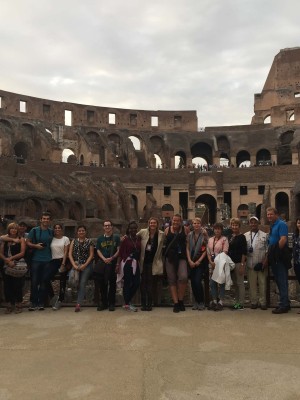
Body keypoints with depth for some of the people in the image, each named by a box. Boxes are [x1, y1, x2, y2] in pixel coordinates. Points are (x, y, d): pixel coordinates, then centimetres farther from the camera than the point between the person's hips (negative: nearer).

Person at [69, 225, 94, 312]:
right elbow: (70, 254, 6)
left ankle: (78, 304, -20)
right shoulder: (74, 241, 13)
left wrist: (84, 265, -10)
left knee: (83, 283, -18)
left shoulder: (89, 242, 7)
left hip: (86, 265, -2)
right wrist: (74, 265, -8)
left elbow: (91, 255, 1)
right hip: (76, 264, 2)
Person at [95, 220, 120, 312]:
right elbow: (98, 250, 8)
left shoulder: (116, 237, 5)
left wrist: (111, 258, -15)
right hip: (102, 262, 2)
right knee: (102, 283, 4)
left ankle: (111, 303, 10)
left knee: (112, 283, 2)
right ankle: (103, 302, 15)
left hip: (113, 262, -2)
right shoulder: (100, 238, 13)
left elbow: (119, 250, -1)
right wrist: (104, 259, -9)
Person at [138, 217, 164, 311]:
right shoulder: (143, 232, -2)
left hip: (153, 262, 0)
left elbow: (162, 247, 7)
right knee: (143, 282, 4)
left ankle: (149, 304, 10)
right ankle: (143, 304, 12)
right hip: (143, 260, 1)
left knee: (150, 282, 2)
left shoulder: (161, 234, -2)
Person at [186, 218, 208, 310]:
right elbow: (187, 248, 7)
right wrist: (189, 261, -4)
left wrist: (199, 261, -9)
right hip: (191, 262, 4)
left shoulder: (204, 234, -3)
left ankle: (201, 302, 4)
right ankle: (196, 301, 17)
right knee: (193, 282, 3)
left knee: (197, 281, -12)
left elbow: (206, 249, -5)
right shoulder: (189, 235, 7)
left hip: (201, 261, -3)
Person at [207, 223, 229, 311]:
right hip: (212, 264, 5)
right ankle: (214, 301, 16)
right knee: (212, 283, 6)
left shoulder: (224, 239, -3)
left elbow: (225, 252, -11)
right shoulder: (210, 240, 13)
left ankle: (221, 302, 6)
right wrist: (211, 262, -4)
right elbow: (208, 252, 11)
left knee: (221, 283, -1)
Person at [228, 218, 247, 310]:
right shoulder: (230, 236, 12)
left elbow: (244, 252, -12)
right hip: (231, 262, 7)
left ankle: (241, 303, 7)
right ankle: (237, 302, 22)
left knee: (240, 283, -1)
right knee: (235, 283, 13)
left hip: (239, 262, -7)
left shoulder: (241, 237, -8)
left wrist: (242, 265, -17)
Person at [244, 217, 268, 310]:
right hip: (251, 264, 1)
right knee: (252, 284, 6)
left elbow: (267, 250, 2)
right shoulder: (246, 236, 9)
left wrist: (265, 261, -7)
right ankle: (254, 302, 15)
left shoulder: (264, 235, 6)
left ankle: (263, 302, 12)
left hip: (262, 264, -1)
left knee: (262, 283, 4)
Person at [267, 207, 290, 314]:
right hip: (274, 259, 9)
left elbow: (283, 239, -22)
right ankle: (285, 303, 25)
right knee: (279, 281, 15)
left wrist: (276, 252, -15)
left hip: (280, 257, -9)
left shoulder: (281, 224, -11)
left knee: (282, 281, -4)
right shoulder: (272, 226, 16)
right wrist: (269, 255, 12)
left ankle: (283, 305, 3)